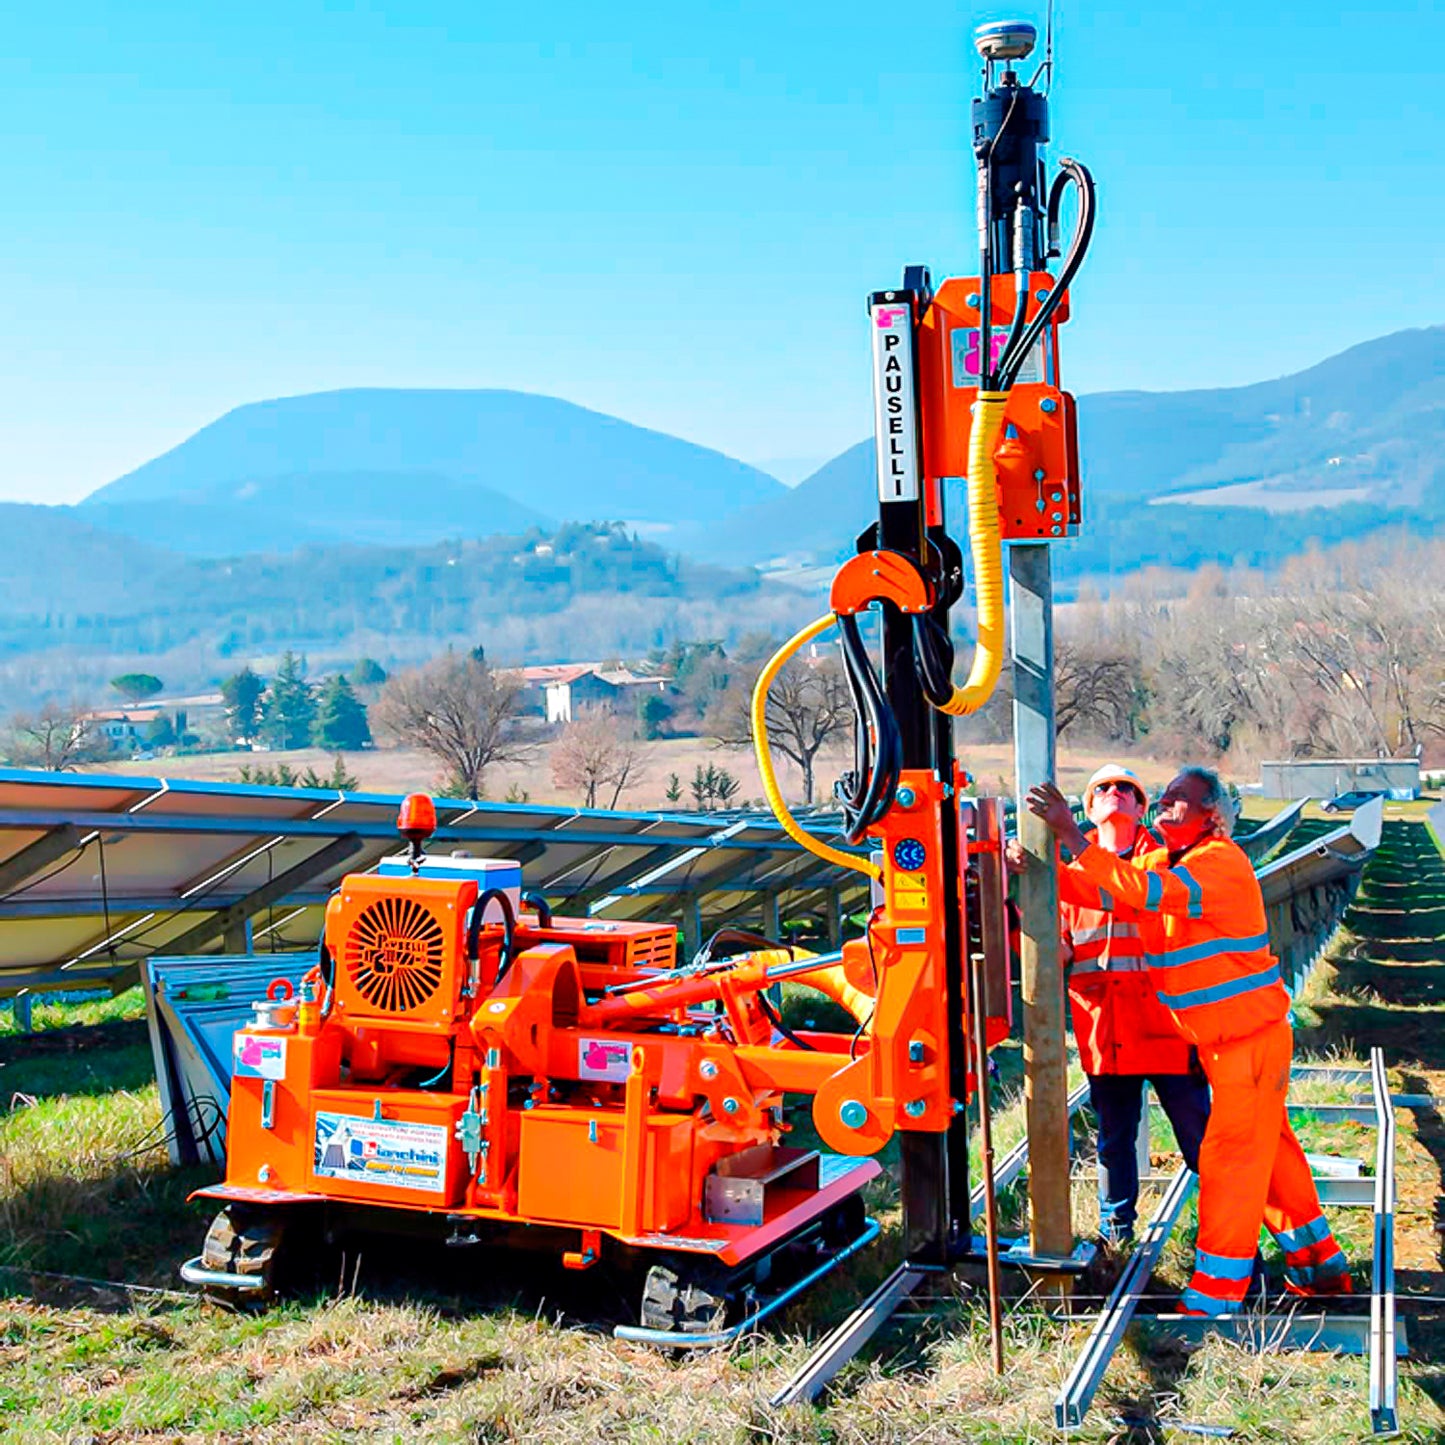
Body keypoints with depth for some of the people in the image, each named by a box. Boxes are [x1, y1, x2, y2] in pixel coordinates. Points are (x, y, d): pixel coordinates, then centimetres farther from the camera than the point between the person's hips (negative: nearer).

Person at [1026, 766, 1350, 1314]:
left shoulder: (1223, 862, -19)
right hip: (1220, 1038, 9)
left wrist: (1070, 834, -37)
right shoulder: (1163, 861, 9)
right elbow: (1099, 889, 3)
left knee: (1231, 1156, -5)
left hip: (1251, 1036, -9)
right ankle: (1319, 1265, 32)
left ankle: (1214, 1295, 2)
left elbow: (1145, 890, -34)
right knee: (1268, 1148, 18)